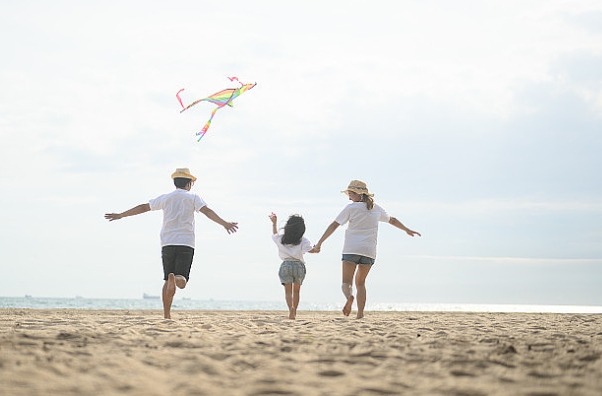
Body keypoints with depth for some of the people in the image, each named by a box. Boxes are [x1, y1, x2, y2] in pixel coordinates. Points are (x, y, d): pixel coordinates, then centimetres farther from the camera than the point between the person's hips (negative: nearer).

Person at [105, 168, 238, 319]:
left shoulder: (165, 198, 14)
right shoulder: (193, 197, 7)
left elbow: (143, 207, 19)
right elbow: (207, 211, -9)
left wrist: (120, 215, 28)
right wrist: (224, 224, -19)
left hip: (167, 243, 3)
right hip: (186, 243, -3)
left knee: (168, 281, 12)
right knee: (181, 280, -6)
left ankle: (166, 315, 5)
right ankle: (176, 278, -43)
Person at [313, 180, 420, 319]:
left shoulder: (351, 208, 1)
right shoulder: (376, 209, 15)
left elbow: (334, 225, -3)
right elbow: (392, 220, 31)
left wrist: (319, 243, -1)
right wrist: (407, 230, 46)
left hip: (351, 250, -4)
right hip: (369, 251, 4)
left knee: (346, 282, 1)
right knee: (360, 283, 16)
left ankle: (349, 297, -33)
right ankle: (360, 314, 4)